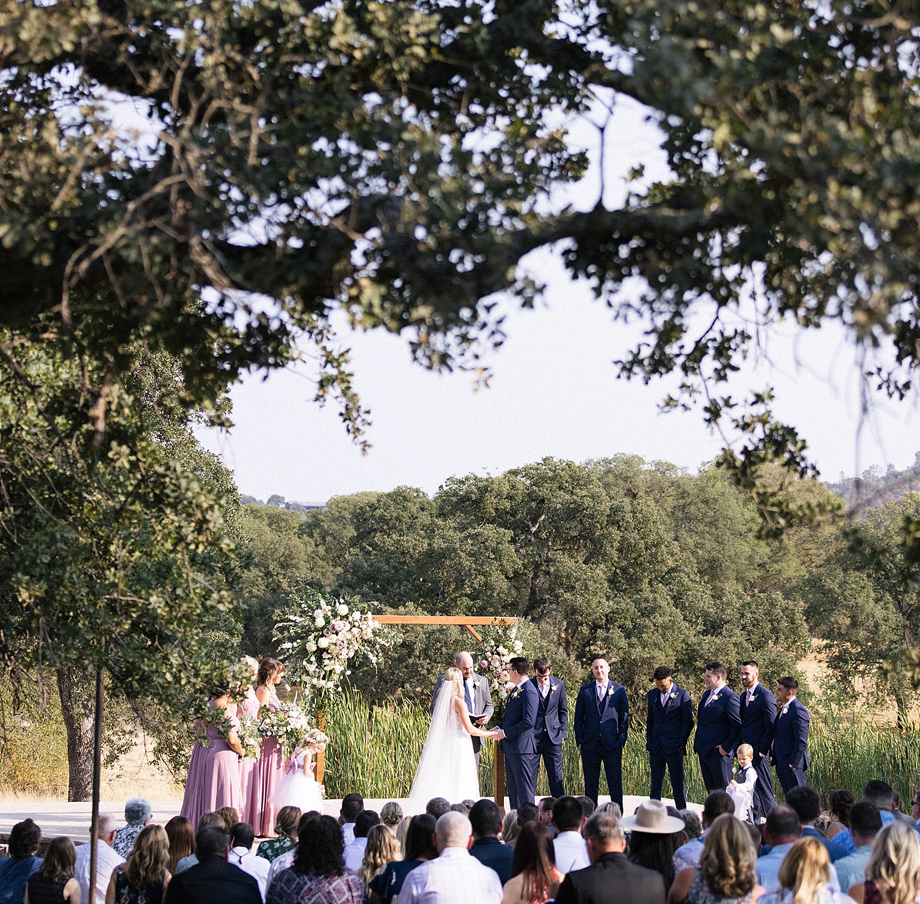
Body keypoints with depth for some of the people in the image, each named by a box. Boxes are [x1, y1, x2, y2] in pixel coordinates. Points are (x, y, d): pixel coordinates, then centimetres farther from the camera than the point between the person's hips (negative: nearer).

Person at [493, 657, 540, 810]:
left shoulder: (529, 692, -17)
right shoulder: (516, 690, 14)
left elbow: (528, 722, -23)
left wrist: (505, 733, -18)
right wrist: (500, 728, 7)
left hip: (522, 747, -10)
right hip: (511, 747, 10)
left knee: (524, 788, -7)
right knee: (513, 787, 13)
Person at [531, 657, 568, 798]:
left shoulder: (558, 685, 6)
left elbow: (563, 711, 13)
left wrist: (563, 732, 5)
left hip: (553, 738, 2)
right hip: (532, 737, -2)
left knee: (556, 777, 5)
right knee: (530, 776, 1)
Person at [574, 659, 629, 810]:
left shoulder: (619, 690, 5)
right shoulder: (585, 690, 8)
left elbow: (624, 717, 5)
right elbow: (578, 717, 9)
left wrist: (622, 739, -2)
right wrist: (580, 740, 1)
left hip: (612, 744, -1)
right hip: (590, 744, 1)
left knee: (615, 783, 1)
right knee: (590, 784, 6)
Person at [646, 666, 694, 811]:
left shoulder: (682, 694, -3)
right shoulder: (653, 694, 11)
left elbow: (688, 722, -2)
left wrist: (680, 743, -9)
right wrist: (649, 742, 8)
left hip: (674, 748, -5)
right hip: (656, 747, 5)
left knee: (678, 783, 0)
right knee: (655, 783, 8)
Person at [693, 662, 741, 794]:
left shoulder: (730, 697, -13)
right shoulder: (707, 694, 16)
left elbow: (737, 725, -14)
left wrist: (726, 747, -15)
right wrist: (698, 744, 17)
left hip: (719, 752, -9)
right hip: (704, 751, 9)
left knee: (724, 791, -5)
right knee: (711, 790, 12)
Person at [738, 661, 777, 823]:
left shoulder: (766, 696, -11)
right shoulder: (744, 696, 15)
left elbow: (770, 727, -13)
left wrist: (762, 751, -15)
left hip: (758, 751, -8)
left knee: (764, 789, -5)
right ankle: (753, 824, 15)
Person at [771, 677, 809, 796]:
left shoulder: (798, 710, -17)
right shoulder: (784, 709, 15)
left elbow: (801, 741, -20)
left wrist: (792, 764, -21)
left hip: (793, 765, -10)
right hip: (782, 764, 10)